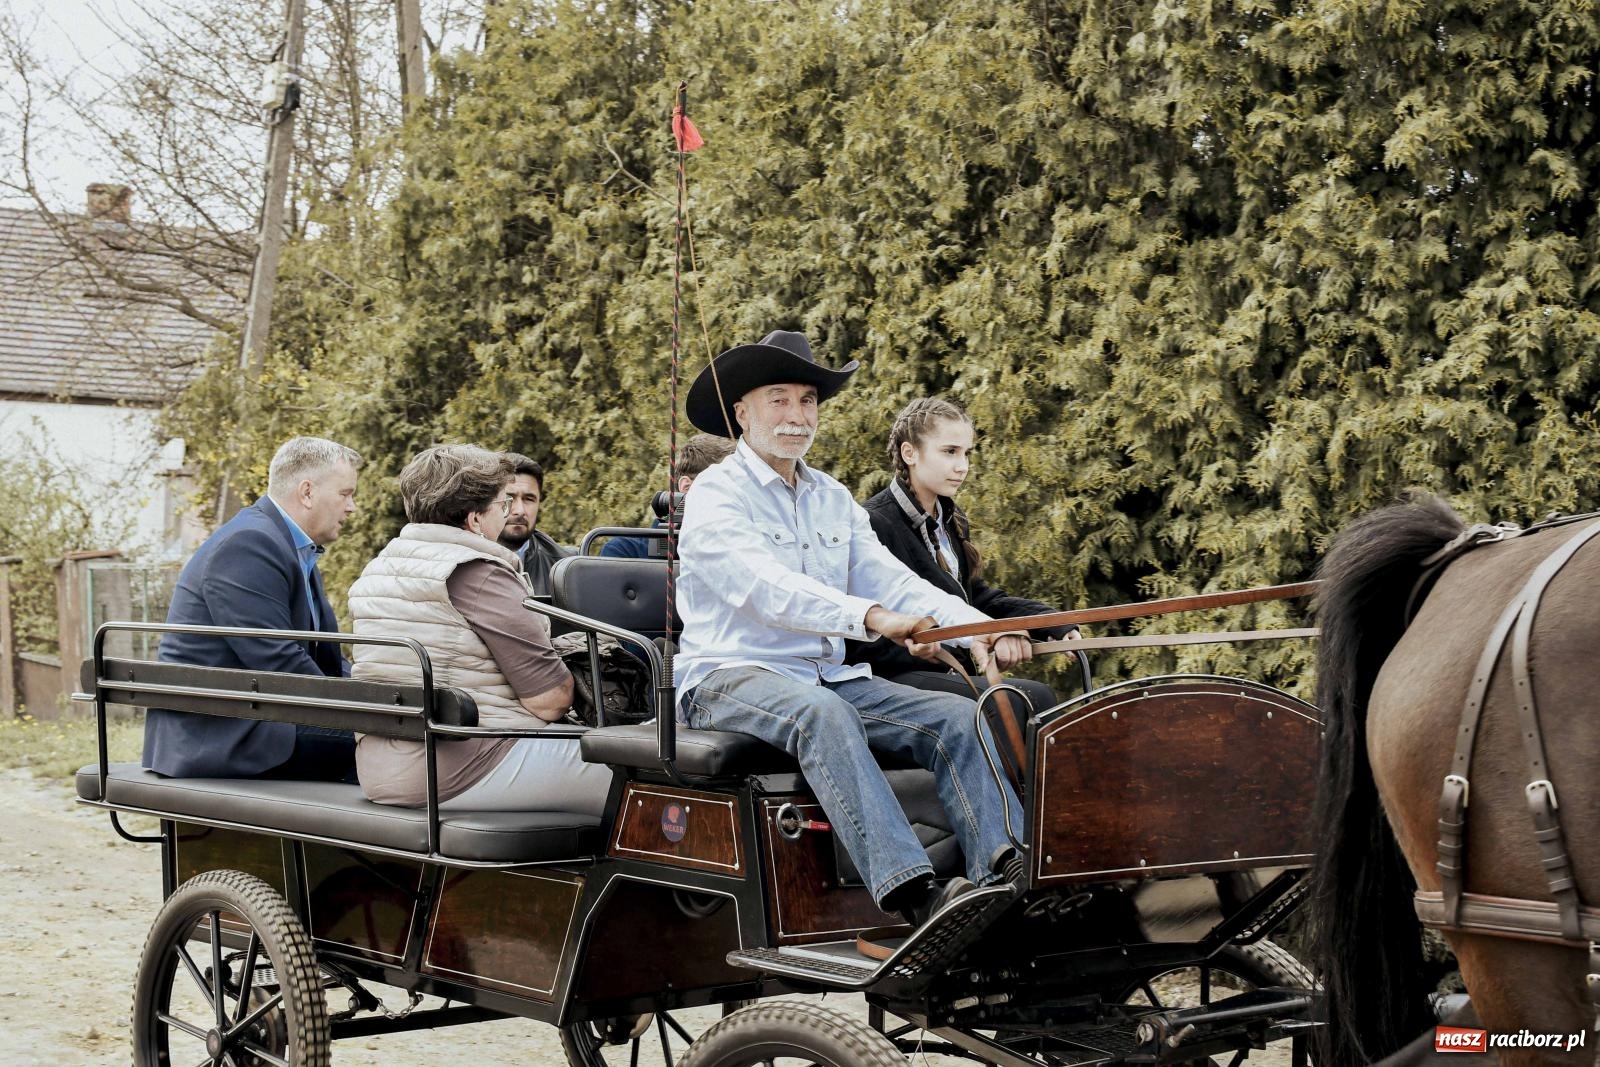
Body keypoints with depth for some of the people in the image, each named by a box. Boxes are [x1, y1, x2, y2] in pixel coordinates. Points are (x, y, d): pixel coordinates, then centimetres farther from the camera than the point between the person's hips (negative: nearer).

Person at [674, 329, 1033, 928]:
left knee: (957, 716, -15)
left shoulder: (833, 500, 19)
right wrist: (871, 618, -39)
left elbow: (889, 578, 5)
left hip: (829, 677, 7)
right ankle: (912, 895, -51)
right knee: (823, 715, -38)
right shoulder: (716, 495, -4)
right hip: (730, 678, -7)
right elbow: (765, 587, -23)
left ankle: (1003, 873, -35)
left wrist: (976, 627, -15)